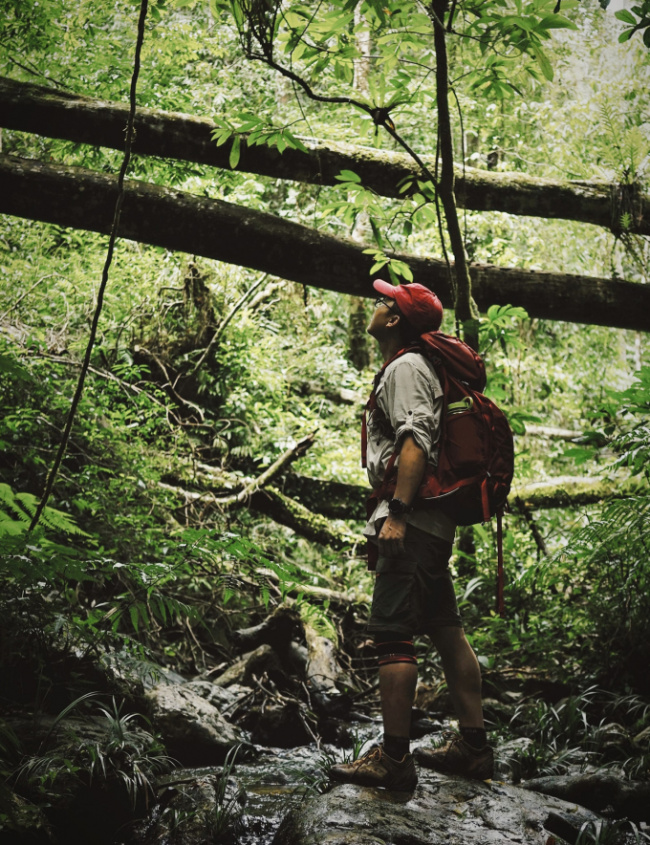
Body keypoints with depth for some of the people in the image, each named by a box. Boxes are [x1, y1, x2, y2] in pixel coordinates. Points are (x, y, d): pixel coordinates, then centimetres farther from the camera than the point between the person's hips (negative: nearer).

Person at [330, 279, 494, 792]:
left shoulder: (405, 367, -7)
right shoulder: (420, 368, 24)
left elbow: (416, 442, -21)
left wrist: (397, 512, -27)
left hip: (411, 523, -11)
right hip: (433, 524, 11)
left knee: (392, 634, -11)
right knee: (446, 629, 11)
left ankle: (394, 758, -9)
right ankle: (473, 745, 17)